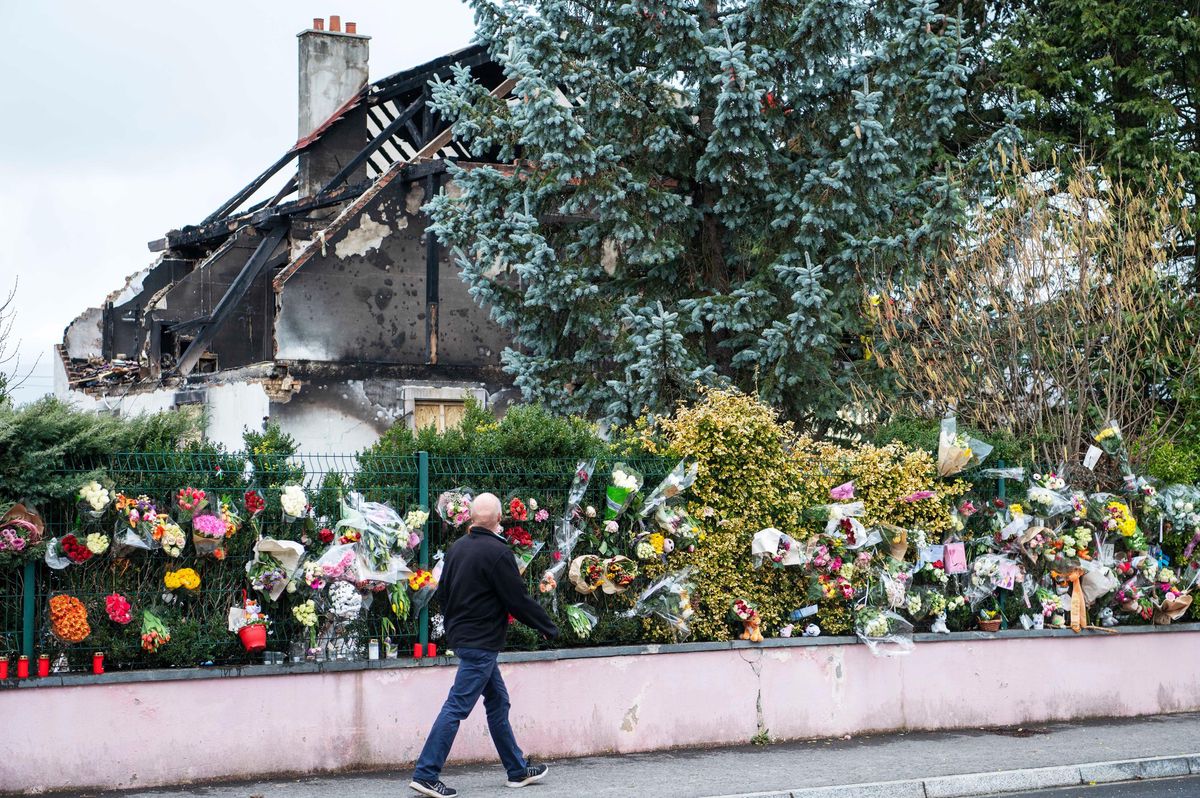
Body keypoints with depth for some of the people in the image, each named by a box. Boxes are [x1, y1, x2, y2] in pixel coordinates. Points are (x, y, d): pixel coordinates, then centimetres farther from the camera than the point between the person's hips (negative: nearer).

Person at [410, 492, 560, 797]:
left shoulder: (457, 548, 8)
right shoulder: (497, 552, -17)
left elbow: (443, 592, 16)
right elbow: (519, 600, -14)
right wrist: (549, 628, -1)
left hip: (461, 635, 9)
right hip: (481, 642, -9)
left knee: (498, 702, 17)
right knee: (457, 707, -8)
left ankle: (517, 770, 24)